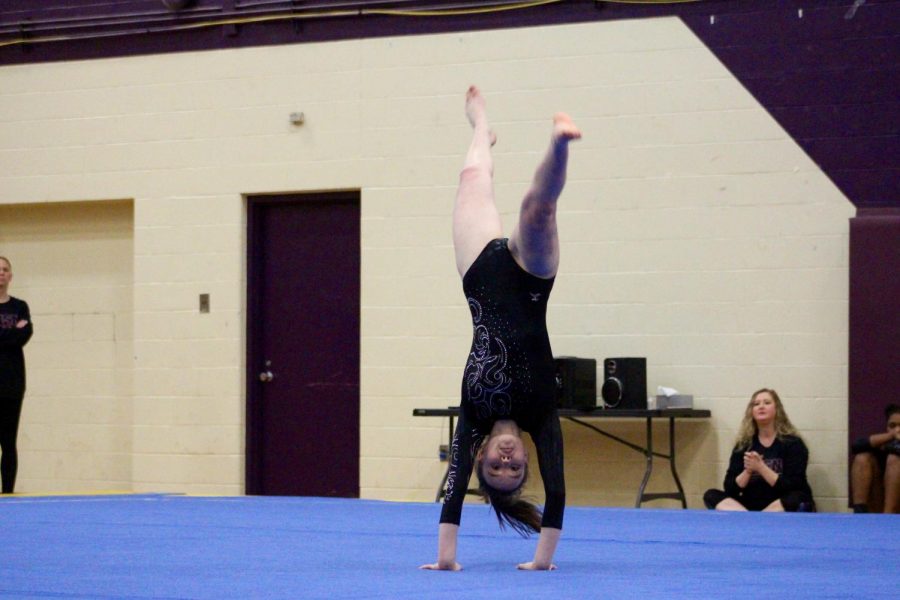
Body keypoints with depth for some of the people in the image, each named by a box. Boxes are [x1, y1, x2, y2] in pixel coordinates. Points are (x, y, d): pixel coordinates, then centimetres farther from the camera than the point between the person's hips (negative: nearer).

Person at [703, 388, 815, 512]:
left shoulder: (793, 443, -2)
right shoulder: (744, 444, 8)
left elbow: (792, 487, -13)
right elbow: (730, 488, 3)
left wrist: (761, 467, -19)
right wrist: (747, 471, -16)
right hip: (750, 506, 4)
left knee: (797, 500, -36)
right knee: (711, 496, -17)